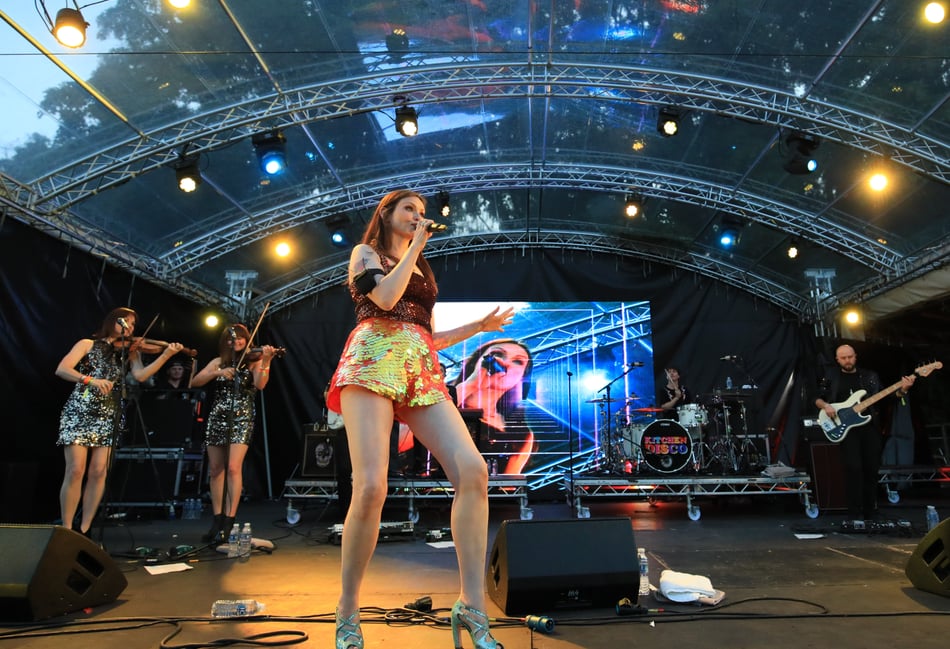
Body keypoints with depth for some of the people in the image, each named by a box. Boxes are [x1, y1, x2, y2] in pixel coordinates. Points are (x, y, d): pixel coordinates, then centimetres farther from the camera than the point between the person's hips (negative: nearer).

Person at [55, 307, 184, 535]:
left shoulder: (130, 352, 13)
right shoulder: (88, 344, 8)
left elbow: (140, 375, -6)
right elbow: (61, 370, -4)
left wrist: (166, 355, -18)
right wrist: (90, 380, -21)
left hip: (107, 417, 2)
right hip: (79, 413, -2)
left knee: (98, 472, -4)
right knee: (75, 471, -9)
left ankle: (84, 530, 5)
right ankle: (66, 530, 2)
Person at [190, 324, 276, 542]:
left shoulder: (253, 361, 2)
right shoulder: (218, 362, 11)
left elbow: (260, 385, -16)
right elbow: (195, 382, -1)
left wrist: (265, 362, -29)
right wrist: (217, 373, -15)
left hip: (241, 419, -4)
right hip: (217, 418, 4)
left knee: (234, 468, -16)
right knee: (215, 471, 6)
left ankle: (229, 522, -12)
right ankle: (217, 521, 16)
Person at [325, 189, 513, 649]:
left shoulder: (421, 270, 31)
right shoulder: (365, 252, 15)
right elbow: (386, 297, -7)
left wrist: (477, 327, 21)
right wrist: (416, 246, 4)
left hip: (422, 370, 5)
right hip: (375, 360, -5)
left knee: (473, 471, -16)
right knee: (371, 487, -19)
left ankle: (472, 607, -11)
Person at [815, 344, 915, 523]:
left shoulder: (870, 376, 13)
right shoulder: (831, 377, 7)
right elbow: (817, 398, 9)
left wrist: (902, 390, -10)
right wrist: (825, 406, -11)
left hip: (870, 425, 3)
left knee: (872, 468, 3)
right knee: (853, 467, -16)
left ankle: (869, 513, 18)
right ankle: (855, 515, -8)